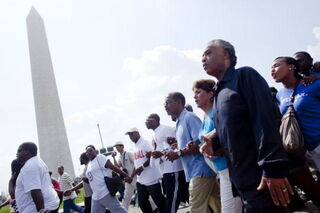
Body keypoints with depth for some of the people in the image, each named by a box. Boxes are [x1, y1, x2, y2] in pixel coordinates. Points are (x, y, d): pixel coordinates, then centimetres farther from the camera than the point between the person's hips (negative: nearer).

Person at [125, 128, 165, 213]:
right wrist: (131, 176, 16)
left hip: (151, 178, -9)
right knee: (142, 201, 12)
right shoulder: (135, 147, 17)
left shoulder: (145, 143, -7)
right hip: (140, 180, 9)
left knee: (158, 200, -1)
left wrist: (142, 167, -22)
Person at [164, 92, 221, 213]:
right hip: (194, 171, 9)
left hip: (200, 171, -9)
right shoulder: (179, 123, 18)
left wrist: (179, 153, -16)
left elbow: (201, 143, -20)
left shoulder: (189, 117, -11)